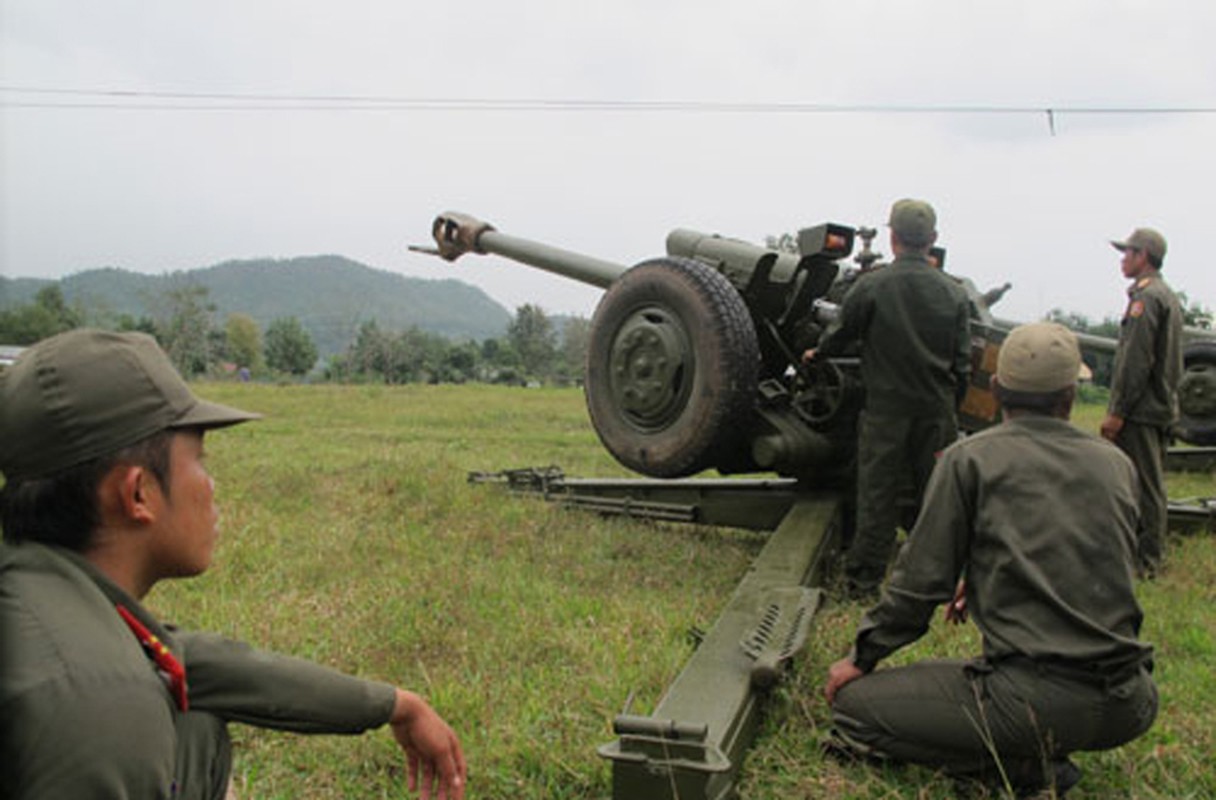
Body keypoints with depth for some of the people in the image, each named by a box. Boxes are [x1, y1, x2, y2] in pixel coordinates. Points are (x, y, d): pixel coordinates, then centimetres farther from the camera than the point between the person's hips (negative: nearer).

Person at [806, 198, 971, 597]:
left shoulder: (871, 286, -8)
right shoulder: (953, 292, 2)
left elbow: (841, 334, 4)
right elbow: (962, 362, 5)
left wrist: (818, 353, 25)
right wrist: (950, 409, 15)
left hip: (886, 407, -2)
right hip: (936, 408, 3)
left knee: (877, 493, 4)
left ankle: (863, 577, 9)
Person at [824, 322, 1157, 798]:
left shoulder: (970, 459, -2)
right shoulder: (1116, 465, 12)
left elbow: (922, 579, -2)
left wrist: (862, 657, 12)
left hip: (1036, 699, -6)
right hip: (1129, 708, 6)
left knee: (853, 704, 5)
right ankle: (1041, 756, 12)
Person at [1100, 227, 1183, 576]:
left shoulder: (1146, 298, -15)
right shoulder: (1168, 296, 18)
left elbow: (1136, 361, -20)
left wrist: (1117, 412, -19)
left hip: (1141, 411, -10)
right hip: (1162, 409, 10)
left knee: (1142, 487, -6)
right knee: (1152, 485, 15)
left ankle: (1143, 561, -1)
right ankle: (1150, 555, 24)